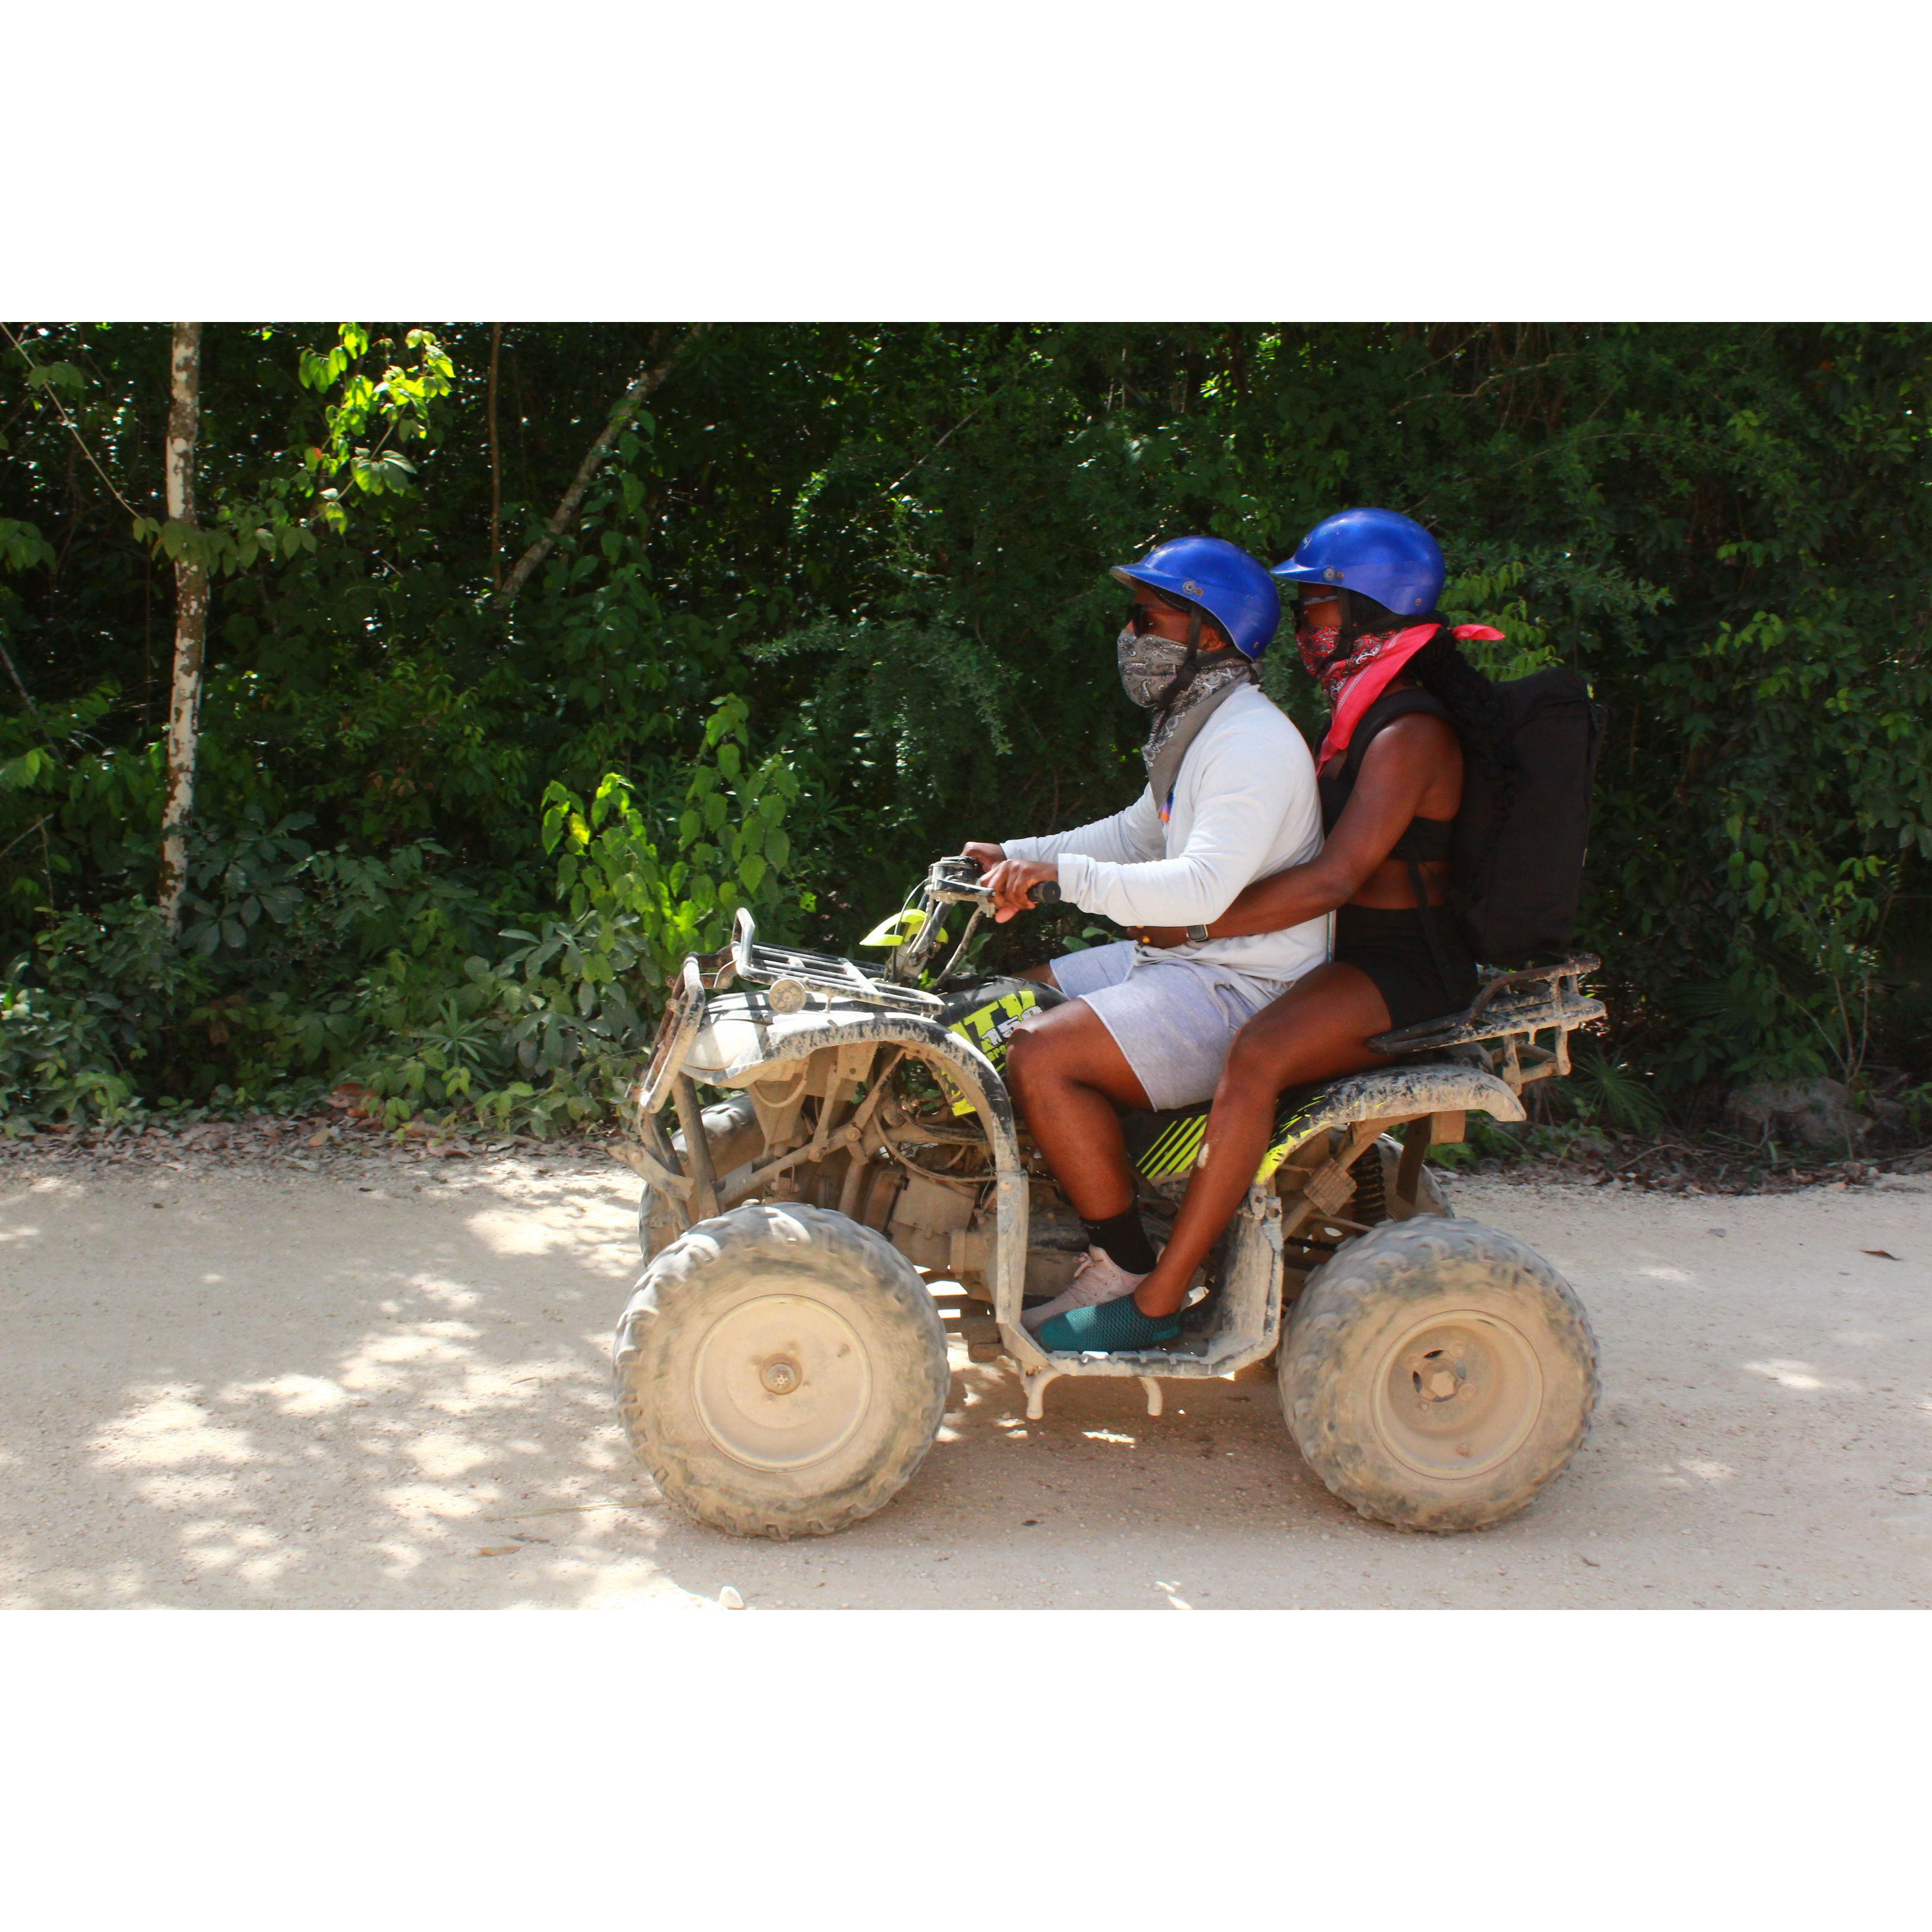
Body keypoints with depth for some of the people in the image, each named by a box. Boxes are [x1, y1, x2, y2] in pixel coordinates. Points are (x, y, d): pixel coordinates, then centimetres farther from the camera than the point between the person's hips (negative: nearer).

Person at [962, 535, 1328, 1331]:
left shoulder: (1255, 743, -20)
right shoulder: (1195, 727, 14)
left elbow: (1203, 888, -31)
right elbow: (1136, 832, 27)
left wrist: (1063, 872, -35)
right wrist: (1015, 856, 18)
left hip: (1241, 989, -11)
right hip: (1177, 961, 11)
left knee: (1041, 1055, -25)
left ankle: (1125, 1273, -14)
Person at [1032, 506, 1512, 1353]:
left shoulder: (1410, 733, -17)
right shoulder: (1362, 718, 15)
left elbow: (1334, 877, -26)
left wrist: (1193, 924, -23)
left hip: (1405, 969, -11)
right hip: (1357, 954, 11)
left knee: (1257, 1053, -35)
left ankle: (1156, 1302, -35)